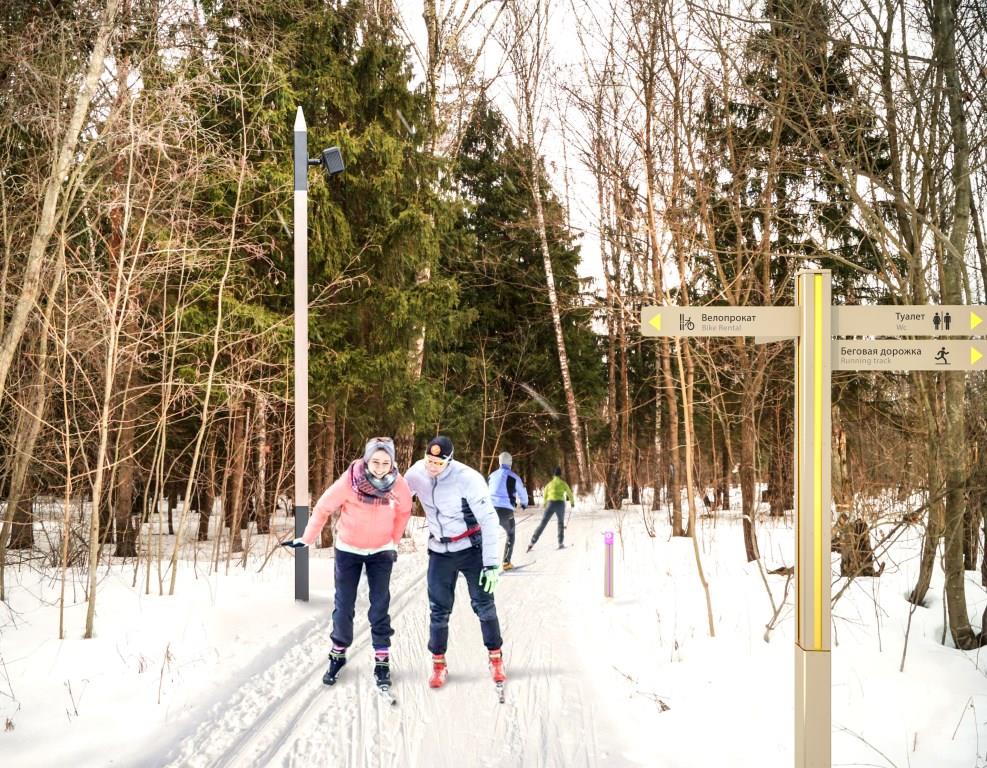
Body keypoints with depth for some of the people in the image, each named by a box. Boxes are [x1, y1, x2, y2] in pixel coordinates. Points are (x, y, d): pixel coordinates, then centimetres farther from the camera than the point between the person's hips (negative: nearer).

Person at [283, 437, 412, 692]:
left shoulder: (398, 484, -20)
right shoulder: (349, 481, -26)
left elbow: (404, 511, 0)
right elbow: (323, 508, -13)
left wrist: (394, 543, 4)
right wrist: (306, 539, -12)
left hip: (381, 551, 1)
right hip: (348, 549, 0)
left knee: (380, 607, -2)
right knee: (343, 606, 5)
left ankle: (382, 661, 10)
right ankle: (338, 655, 25)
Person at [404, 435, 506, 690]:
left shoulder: (468, 478, -25)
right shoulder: (416, 473, -12)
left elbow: (488, 520, -21)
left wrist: (492, 563, -23)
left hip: (471, 548, -3)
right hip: (440, 551, 3)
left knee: (483, 604, 0)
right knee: (438, 609, 3)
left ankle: (495, 657, 17)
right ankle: (438, 663, 19)